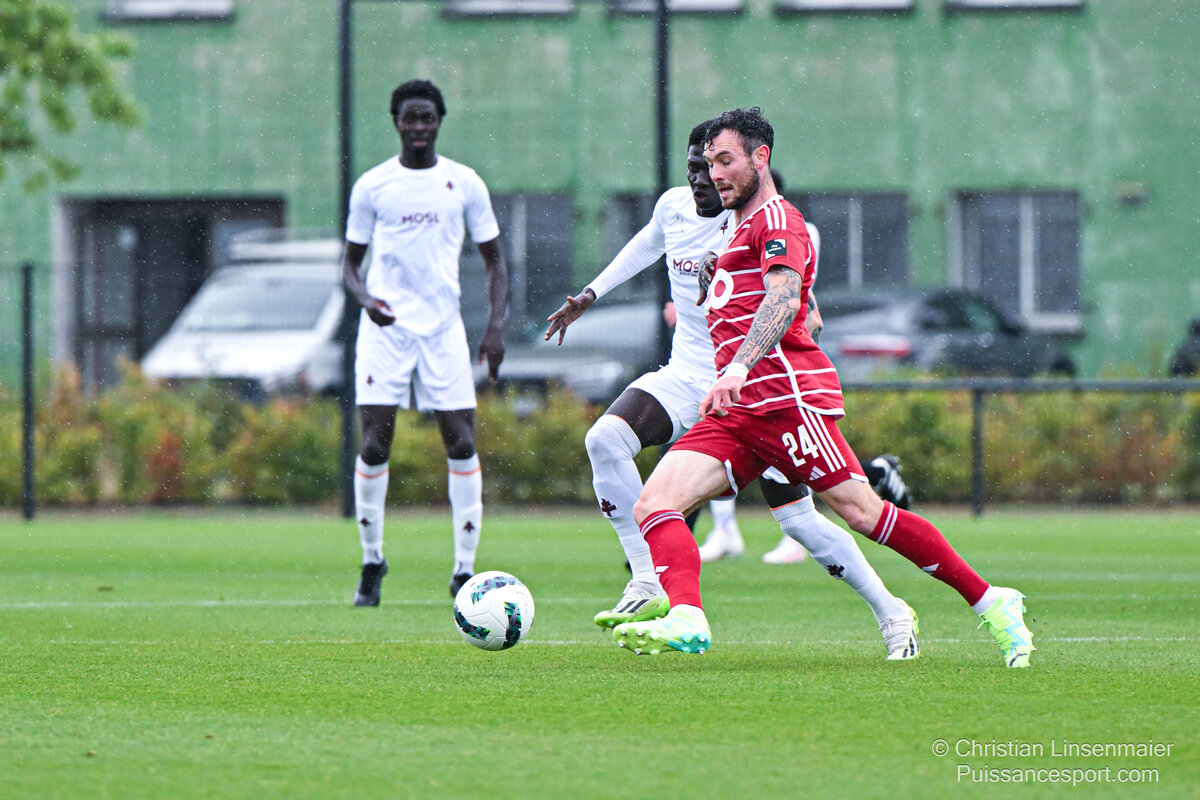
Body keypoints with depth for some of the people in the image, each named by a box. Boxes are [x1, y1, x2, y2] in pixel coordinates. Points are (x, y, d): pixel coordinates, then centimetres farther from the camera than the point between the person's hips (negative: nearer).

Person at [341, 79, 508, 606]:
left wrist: (495, 324, -3)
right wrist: (364, 297, -14)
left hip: (444, 326, 1)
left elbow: (493, 259, 11)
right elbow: (350, 261, 9)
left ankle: (465, 569, -1)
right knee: (375, 443, -8)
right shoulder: (372, 186, 3)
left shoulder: (464, 183, 5)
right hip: (385, 326, -1)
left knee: (461, 442, -6)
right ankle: (372, 559, 9)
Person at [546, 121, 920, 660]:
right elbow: (648, 244, 25)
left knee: (797, 518, -7)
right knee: (605, 438, -21)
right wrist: (590, 295, 28)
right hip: (685, 377, 5)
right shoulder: (674, 207, 2)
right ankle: (648, 586, -16)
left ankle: (892, 615, 11)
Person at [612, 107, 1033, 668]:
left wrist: (738, 368, -31)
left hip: (786, 391, -9)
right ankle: (685, 619, -32)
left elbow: (783, 299, -18)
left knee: (861, 512, -14)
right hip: (736, 413, 9)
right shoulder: (738, 232, 31)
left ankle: (991, 604, -8)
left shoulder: (776, 217, 0)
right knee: (654, 505, -11)